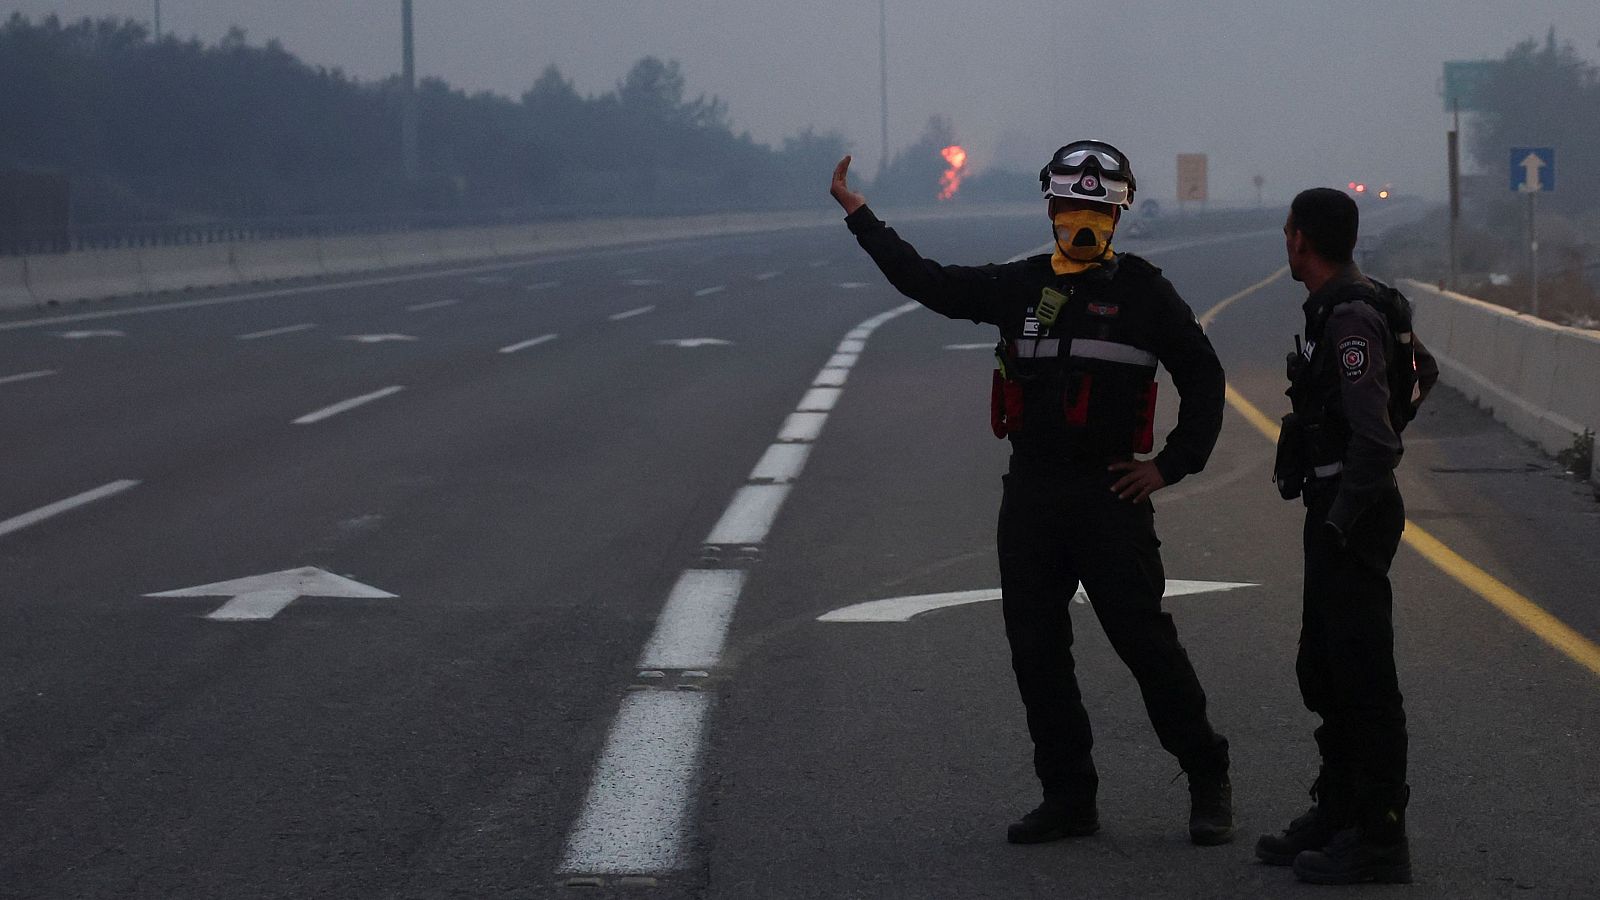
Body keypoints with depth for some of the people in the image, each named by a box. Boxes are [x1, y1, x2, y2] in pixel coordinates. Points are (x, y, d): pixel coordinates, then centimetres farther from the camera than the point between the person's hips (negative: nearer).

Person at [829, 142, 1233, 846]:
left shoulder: (1143, 292, 0)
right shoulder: (1019, 287, 10)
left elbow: (1203, 378, 5)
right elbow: (927, 283, 14)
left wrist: (1172, 466, -1)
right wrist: (859, 216, 13)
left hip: (1110, 496, -4)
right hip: (1030, 494, 4)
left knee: (1146, 641, -6)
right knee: (1036, 651, 5)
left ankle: (1207, 781, 8)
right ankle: (1068, 799, 14)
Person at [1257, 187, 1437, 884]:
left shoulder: (1351, 320, -19)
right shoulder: (1349, 309, 12)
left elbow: (1373, 438, -26)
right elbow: (1424, 370, 30)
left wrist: (1340, 523, -21)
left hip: (1351, 519, -10)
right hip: (1338, 512, 10)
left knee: (1363, 680, -6)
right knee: (1324, 672, 17)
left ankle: (1379, 840, -1)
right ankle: (1337, 814, 26)